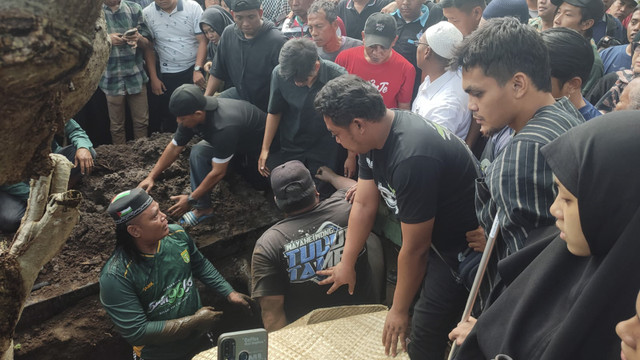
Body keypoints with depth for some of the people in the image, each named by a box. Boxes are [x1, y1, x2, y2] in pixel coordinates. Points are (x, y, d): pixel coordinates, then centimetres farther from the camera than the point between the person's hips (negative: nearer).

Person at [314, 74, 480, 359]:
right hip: (428, 227, 9)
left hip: (461, 246, -9)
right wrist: (346, 264, 6)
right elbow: (364, 205, 2)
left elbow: (414, 249, -24)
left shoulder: (411, 158, -35)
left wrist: (399, 310, -11)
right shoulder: (375, 133, -6)